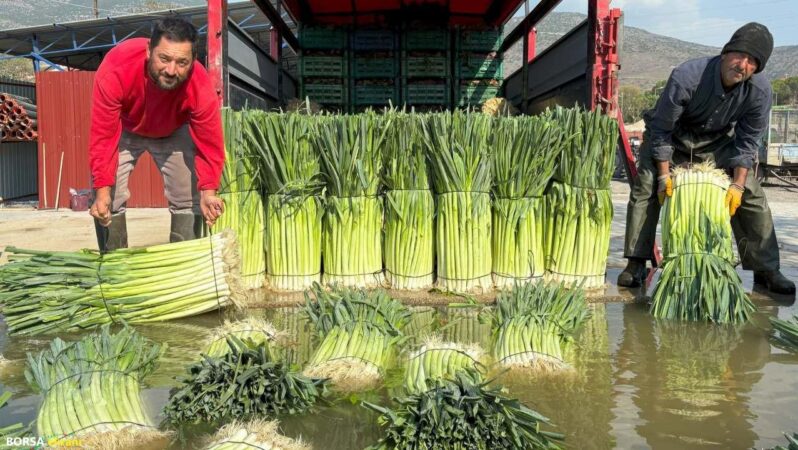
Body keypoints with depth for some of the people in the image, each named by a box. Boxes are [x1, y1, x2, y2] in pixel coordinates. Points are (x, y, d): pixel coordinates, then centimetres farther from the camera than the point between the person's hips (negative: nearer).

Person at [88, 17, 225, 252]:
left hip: (174, 131, 1)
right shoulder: (115, 70, -40)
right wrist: (102, 190, -39)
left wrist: (208, 191, -42)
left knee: (189, 197, -6)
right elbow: (103, 136, -34)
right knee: (108, 200, -10)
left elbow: (209, 145, -28)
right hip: (123, 129, -1)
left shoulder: (200, 88, -37)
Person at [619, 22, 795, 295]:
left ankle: (766, 270, 7)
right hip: (673, 136, -2)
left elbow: (748, 141, -10)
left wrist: (738, 184, -18)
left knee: (752, 196, -6)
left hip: (719, 141, 3)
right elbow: (661, 129, -22)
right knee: (646, 188, -17)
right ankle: (637, 264, -9)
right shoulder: (686, 77, -33)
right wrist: (664, 174, -22)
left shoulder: (759, 91, -22)